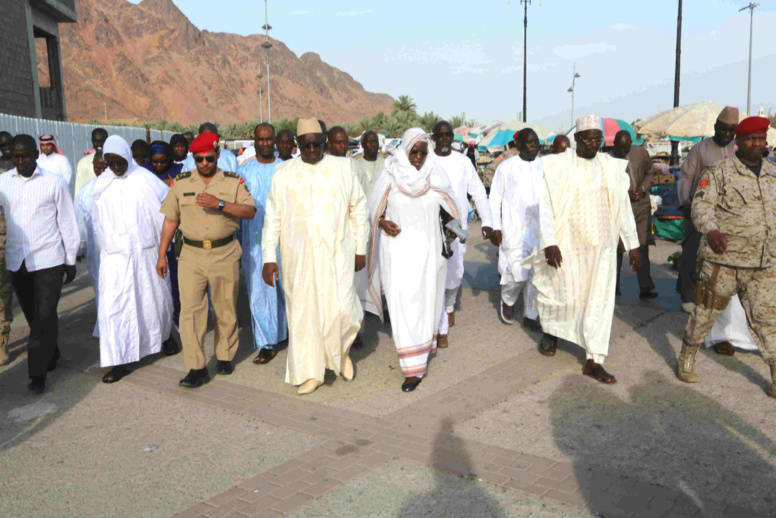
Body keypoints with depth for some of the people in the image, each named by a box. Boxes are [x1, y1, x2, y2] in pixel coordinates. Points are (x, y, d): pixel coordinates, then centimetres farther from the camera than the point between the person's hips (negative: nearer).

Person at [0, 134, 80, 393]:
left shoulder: (54, 182, -2)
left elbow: (67, 223, 2)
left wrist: (71, 260, 3)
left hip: (48, 260, -3)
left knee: (44, 316, -5)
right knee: (33, 316, 14)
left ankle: (38, 373, 4)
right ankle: (51, 355, 35)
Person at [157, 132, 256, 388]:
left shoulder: (234, 182, 2)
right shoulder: (180, 183, 6)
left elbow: (250, 211, -9)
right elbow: (170, 220, 10)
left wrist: (220, 204, -22)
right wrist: (162, 255, 9)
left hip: (225, 254, -1)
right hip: (191, 254, 1)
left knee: (226, 310, 9)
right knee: (190, 311, -5)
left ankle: (225, 356, 27)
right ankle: (196, 368, 1)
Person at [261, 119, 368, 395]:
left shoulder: (342, 167, 3)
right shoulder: (284, 173, 4)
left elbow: (358, 209, 7)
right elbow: (272, 217, 4)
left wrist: (361, 249, 6)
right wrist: (269, 257, -1)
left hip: (336, 252, -1)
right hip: (298, 255, 1)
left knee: (340, 308, -9)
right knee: (302, 312, 4)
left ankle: (341, 350, 24)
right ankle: (311, 373, 19)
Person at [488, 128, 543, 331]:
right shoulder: (506, 167, -1)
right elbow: (495, 199, 1)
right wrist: (495, 227, -4)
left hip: (540, 229, 4)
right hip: (514, 229, -4)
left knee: (536, 274, 7)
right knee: (518, 273, -11)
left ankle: (530, 316, 22)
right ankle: (507, 301, 21)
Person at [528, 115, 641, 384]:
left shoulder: (612, 167, 6)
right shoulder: (557, 165, -7)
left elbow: (623, 207, 12)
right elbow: (545, 206, -10)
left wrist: (633, 245, 12)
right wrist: (549, 243, -18)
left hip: (602, 245, 4)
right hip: (568, 243, -4)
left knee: (599, 300, 4)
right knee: (566, 296, 0)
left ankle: (593, 361, 13)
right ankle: (550, 331, 34)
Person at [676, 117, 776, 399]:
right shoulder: (720, 171, -4)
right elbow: (702, 203, -15)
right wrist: (711, 230, -33)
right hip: (724, 258, -4)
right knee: (707, 311, 6)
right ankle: (686, 360, 24)